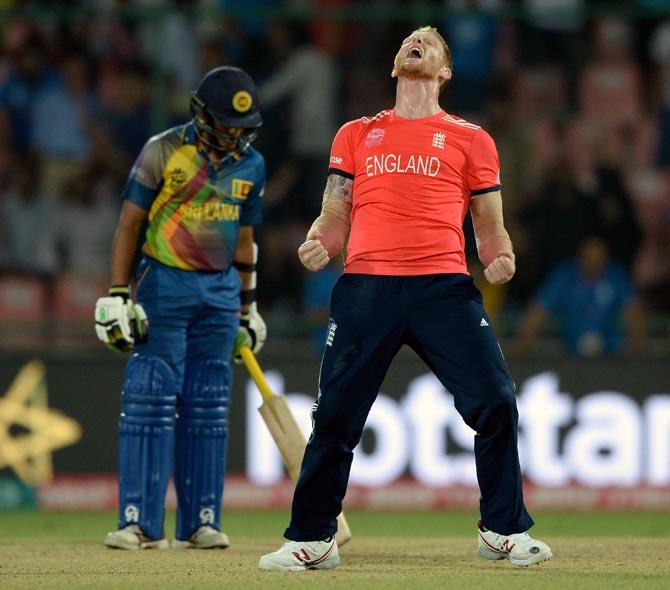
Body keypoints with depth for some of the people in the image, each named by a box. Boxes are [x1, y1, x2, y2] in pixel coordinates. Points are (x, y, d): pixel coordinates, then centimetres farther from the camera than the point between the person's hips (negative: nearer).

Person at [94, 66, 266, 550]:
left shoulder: (252, 165, 7)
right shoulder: (164, 151, -7)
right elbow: (129, 223, -6)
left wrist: (248, 309, 18)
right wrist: (117, 294, -12)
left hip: (220, 291, 4)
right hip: (165, 285, -4)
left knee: (208, 410, 4)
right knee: (150, 402, -8)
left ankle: (201, 523, 8)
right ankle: (141, 523, -8)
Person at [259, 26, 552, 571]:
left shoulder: (471, 139, 16)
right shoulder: (356, 135, 21)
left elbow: (489, 225, 16)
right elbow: (335, 218, 18)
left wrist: (500, 258, -6)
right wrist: (317, 245, -4)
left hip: (444, 284, -1)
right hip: (366, 284, 1)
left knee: (495, 403, -11)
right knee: (335, 415, -3)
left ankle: (503, 530, 5)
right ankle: (311, 541, 9)